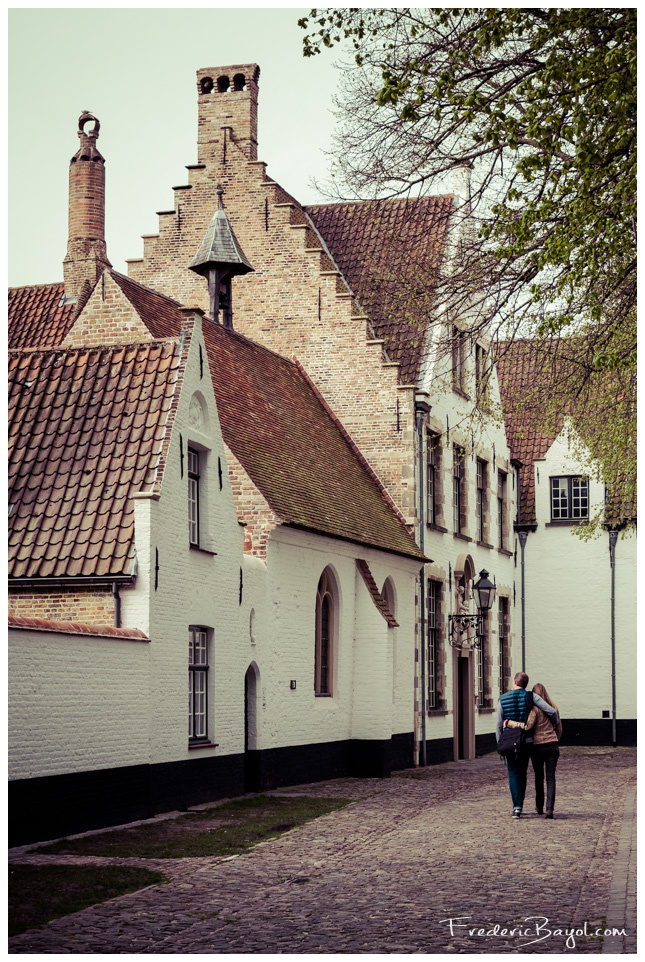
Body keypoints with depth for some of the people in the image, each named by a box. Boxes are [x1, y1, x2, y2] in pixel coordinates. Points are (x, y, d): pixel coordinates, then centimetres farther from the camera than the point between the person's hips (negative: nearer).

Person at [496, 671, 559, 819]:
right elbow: (552, 711, -10)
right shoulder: (530, 696, -3)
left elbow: (499, 725, 2)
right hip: (526, 740, 1)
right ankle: (519, 806, 17)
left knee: (513, 774, 1)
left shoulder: (503, 699, 1)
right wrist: (556, 724, 12)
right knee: (522, 774, 13)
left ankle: (517, 807, -13)